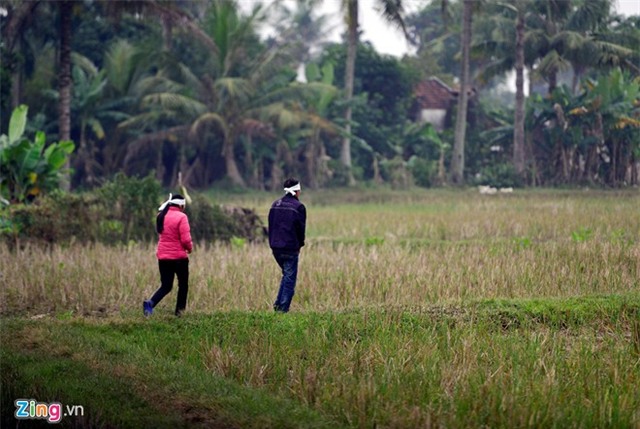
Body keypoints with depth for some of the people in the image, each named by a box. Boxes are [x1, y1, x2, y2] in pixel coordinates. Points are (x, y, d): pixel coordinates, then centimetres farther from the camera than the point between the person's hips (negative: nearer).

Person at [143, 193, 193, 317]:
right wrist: (190, 248, 4)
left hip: (163, 257, 6)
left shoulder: (162, 216, 8)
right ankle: (180, 310, 15)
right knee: (183, 284, 14)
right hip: (179, 257, -6)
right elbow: (185, 239, -17)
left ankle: (150, 303, -16)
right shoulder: (181, 217, -13)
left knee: (166, 286, 9)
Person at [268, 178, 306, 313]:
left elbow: (270, 225, 12)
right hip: (290, 248, -6)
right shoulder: (298, 207, -9)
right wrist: (300, 244, 9)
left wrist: (272, 242, 17)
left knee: (286, 275, 21)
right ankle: (283, 307, -3)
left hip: (276, 247, 6)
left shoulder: (275, 205, 10)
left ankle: (278, 303, 11)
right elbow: (301, 228, -6)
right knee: (290, 277, 1)